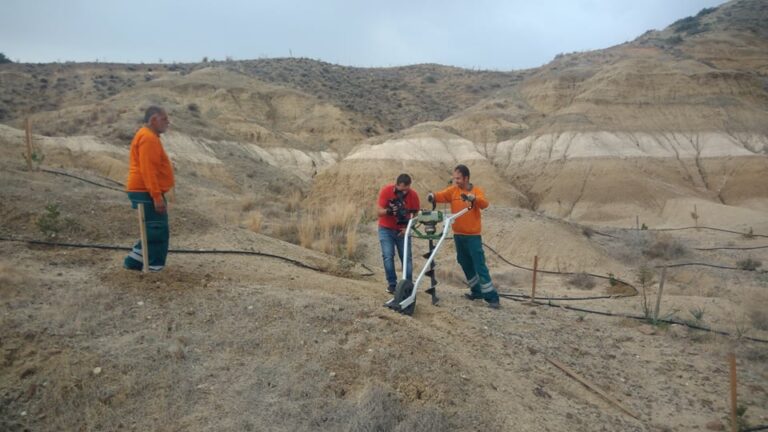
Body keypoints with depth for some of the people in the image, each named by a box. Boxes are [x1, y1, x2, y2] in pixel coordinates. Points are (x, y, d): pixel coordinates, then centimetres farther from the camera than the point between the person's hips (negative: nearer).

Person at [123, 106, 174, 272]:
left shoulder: (149, 136, 19)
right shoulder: (148, 138, -15)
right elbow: (148, 170, -24)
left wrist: (157, 195, 23)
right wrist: (157, 197, -26)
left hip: (148, 193, 11)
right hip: (147, 194, -11)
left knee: (153, 232, 16)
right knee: (157, 232, -6)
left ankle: (133, 262, 22)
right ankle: (155, 268, 0)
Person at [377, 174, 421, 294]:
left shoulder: (413, 195, -16)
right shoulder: (386, 190, -20)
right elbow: (379, 211, -19)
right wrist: (389, 210, -40)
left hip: (402, 230, 1)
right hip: (386, 229, -1)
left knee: (407, 257, 0)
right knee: (388, 256, -10)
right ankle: (392, 284, 1)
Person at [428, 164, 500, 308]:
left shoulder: (477, 190, -6)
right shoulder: (453, 190, 2)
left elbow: (484, 204, -23)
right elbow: (442, 195, -16)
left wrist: (473, 198, -43)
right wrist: (433, 195, -39)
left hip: (473, 235, -4)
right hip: (458, 235, 4)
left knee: (480, 266, -5)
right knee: (466, 265, 14)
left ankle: (492, 297, -1)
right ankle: (476, 291, 30)